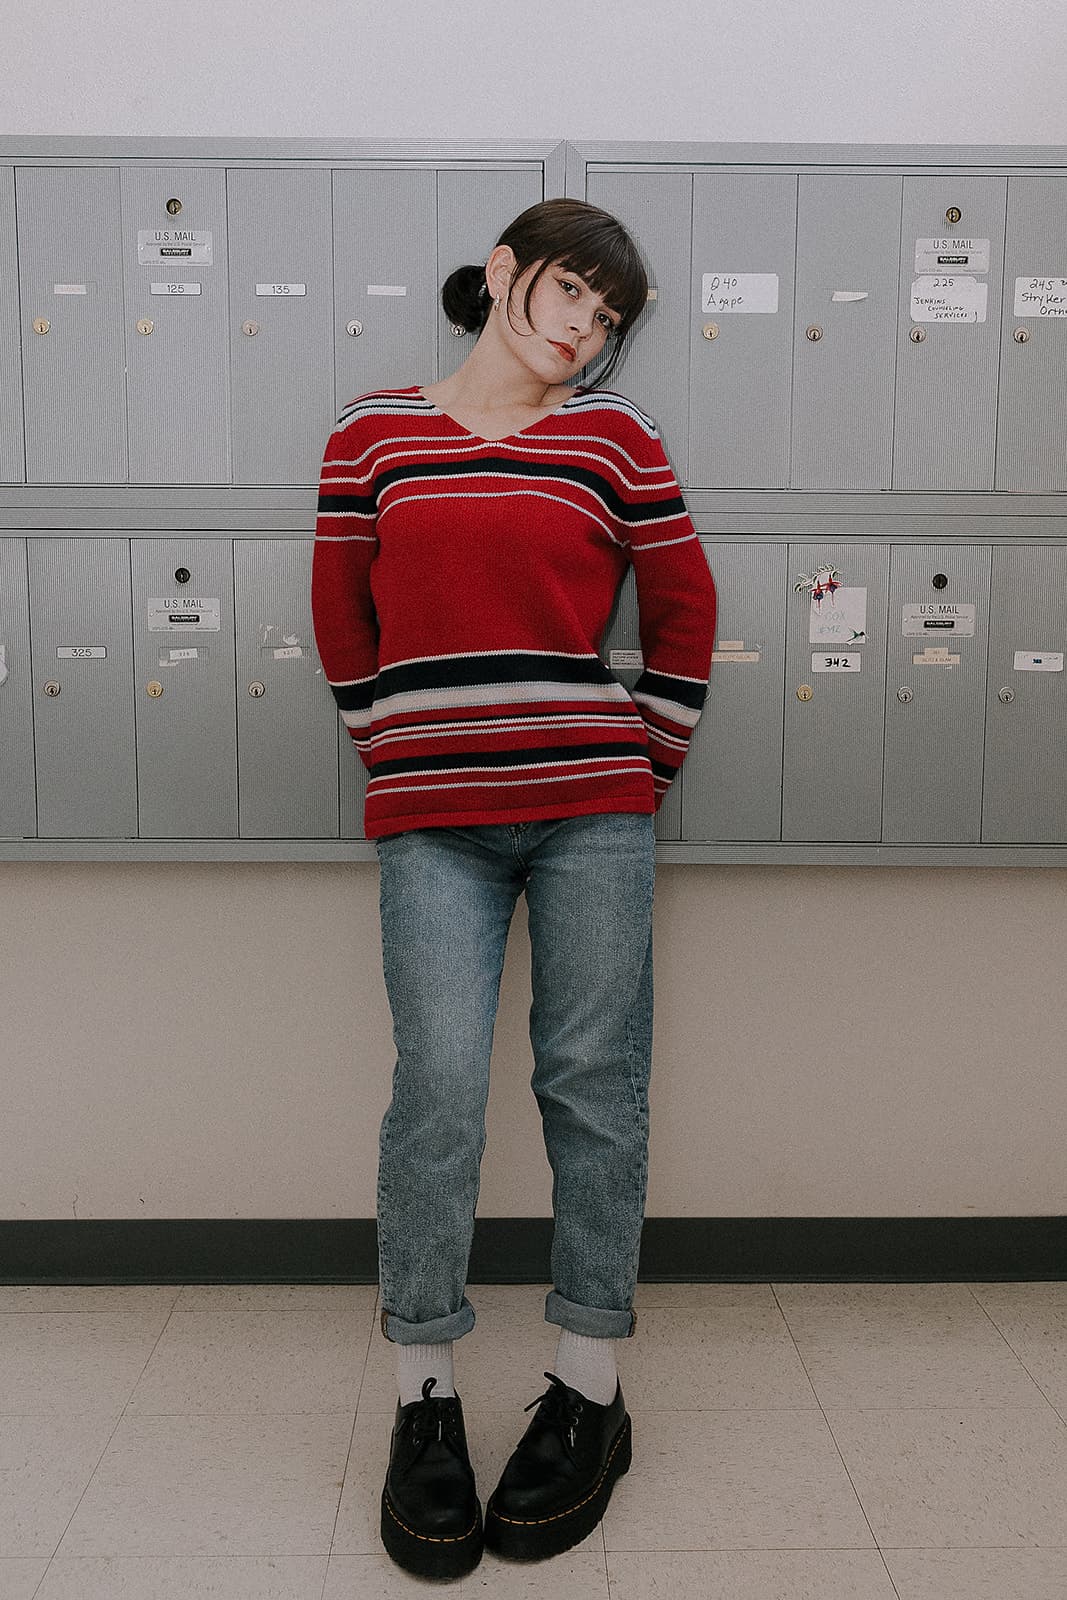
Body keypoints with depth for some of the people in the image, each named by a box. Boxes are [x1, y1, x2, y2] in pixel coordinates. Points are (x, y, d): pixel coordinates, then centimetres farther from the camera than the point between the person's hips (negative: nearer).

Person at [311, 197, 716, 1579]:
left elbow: (684, 603, 13)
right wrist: (392, 749, 10)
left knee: (593, 1081, 4)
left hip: (594, 810, 1)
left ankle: (589, 1389, 19)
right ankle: (423, 1399, 12)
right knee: (440, 1081, -6)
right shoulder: (374, 432, 9)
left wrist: (651, 757, 11)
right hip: (429, 817, 0)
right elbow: (342, 612, 13)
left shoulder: (614, 439, 8)